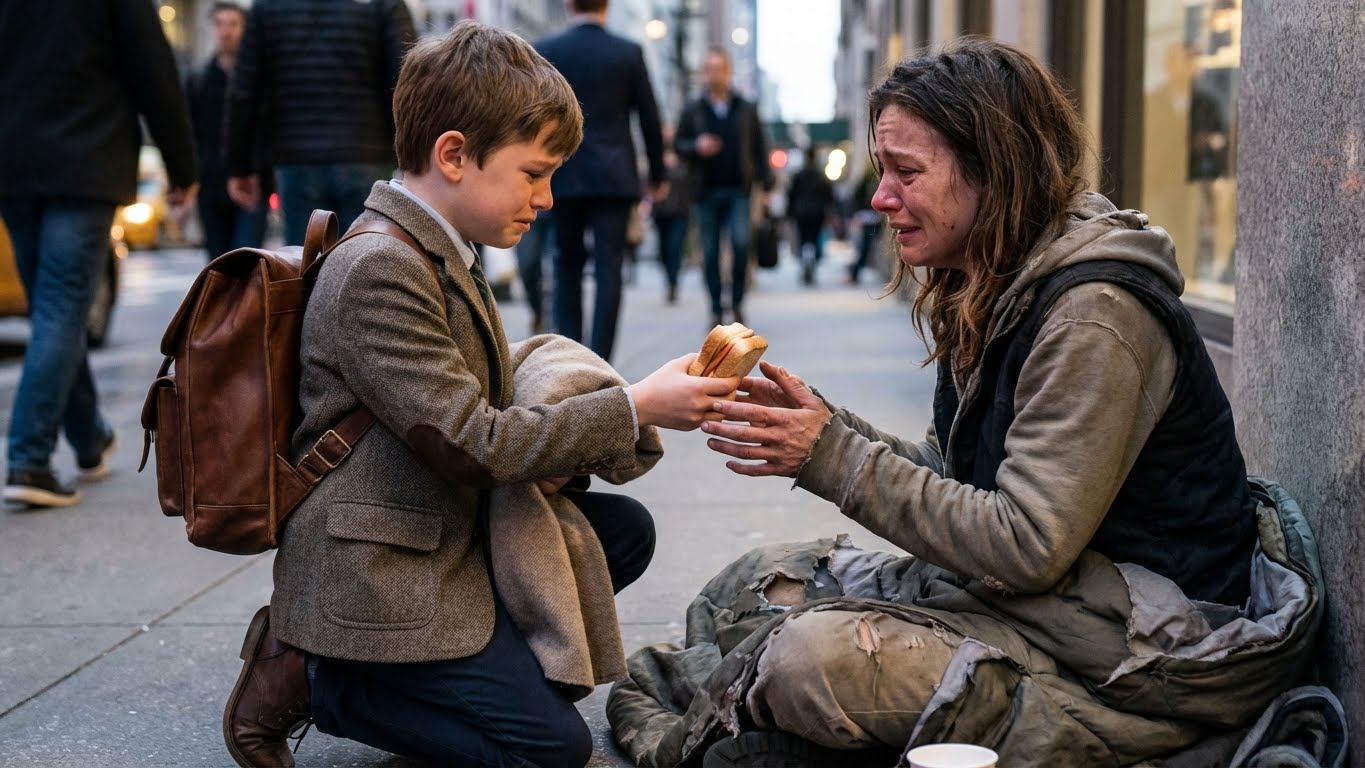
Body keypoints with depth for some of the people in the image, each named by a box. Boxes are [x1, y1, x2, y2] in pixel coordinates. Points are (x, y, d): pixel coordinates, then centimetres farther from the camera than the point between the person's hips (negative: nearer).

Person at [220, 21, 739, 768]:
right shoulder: (379, 270, -21)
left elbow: (485, 403, 17)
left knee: (622, 531, 8)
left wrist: (549, 449, -5)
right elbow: (471, 443, -23)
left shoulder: (440, 256, 11)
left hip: (447, 535, 10)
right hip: (376, 577, -10)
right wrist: (632, 410, -20)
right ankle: (310, 675, -1)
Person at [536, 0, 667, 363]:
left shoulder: (545, 51, 0)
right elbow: (649, 118, 4)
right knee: (608, 268, 0)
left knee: (567, 264, 14)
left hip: (564, 176, 1)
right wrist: (657, 174, 15)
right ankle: (599, 360, -6)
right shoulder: (629, 53, 1)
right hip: (614, 177, -1)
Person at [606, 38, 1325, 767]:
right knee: (761, 581, 1)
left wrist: (832, 456, -22)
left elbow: (1027, 546, -24)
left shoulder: (1094, 315, -21)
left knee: (818, 652, -24)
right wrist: (821, 424, -5)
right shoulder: (989, 288, 9)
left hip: (1138, 661, -9)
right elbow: (947, 476, 10)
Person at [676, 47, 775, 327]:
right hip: (706, 190, 1)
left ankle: (737, 303, 1)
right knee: (710, 253, 2)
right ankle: (716, 309, 10)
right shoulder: (693, 110, 8)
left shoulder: (746, 109, 9)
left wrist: (766, 185, 3)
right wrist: (696, 147, -12)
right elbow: (678, 144, 11)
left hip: (738, 189, -1)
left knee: (741, 243, -15)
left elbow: (760, 148, 10)